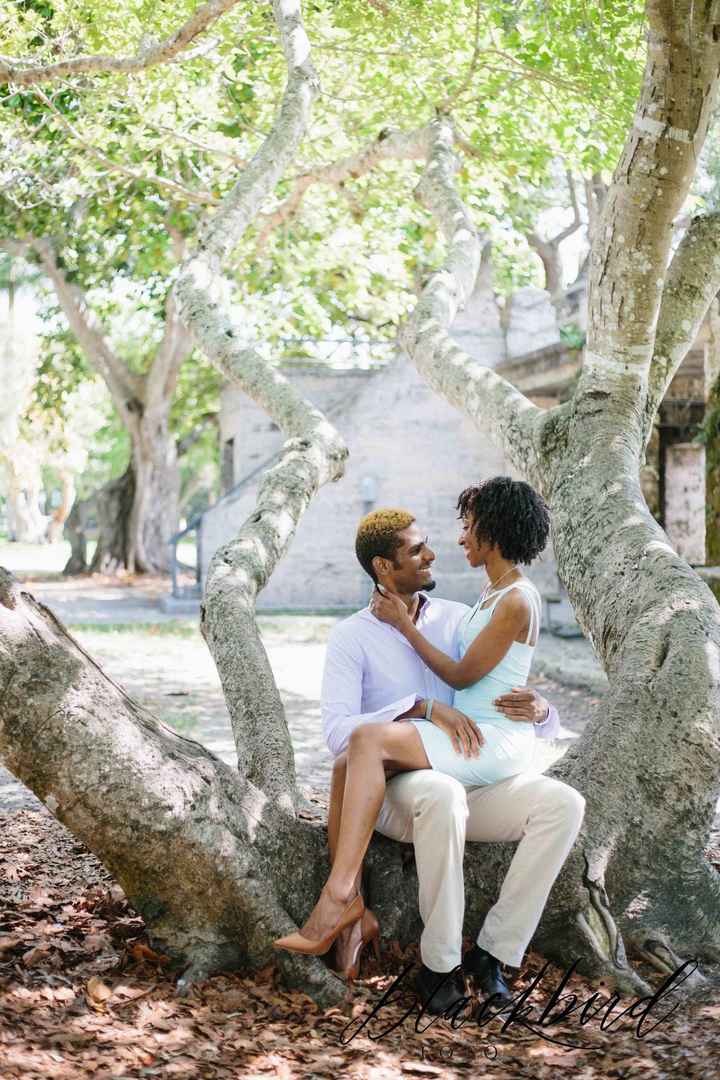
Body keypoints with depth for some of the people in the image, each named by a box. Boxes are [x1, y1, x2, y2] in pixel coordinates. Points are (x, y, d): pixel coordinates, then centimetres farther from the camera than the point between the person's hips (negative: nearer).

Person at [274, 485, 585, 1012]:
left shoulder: (460, 621, 11)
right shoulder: (352, 637, 0)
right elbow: (338, 732, -16)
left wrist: (537, 710, -16)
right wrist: (424, 708, -26)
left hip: (471, 785, 4)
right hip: (400, 792, -4)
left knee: (562, 803, -24)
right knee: (443, 796, -41)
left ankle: (495, 951, -17)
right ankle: (439, 963, -24)